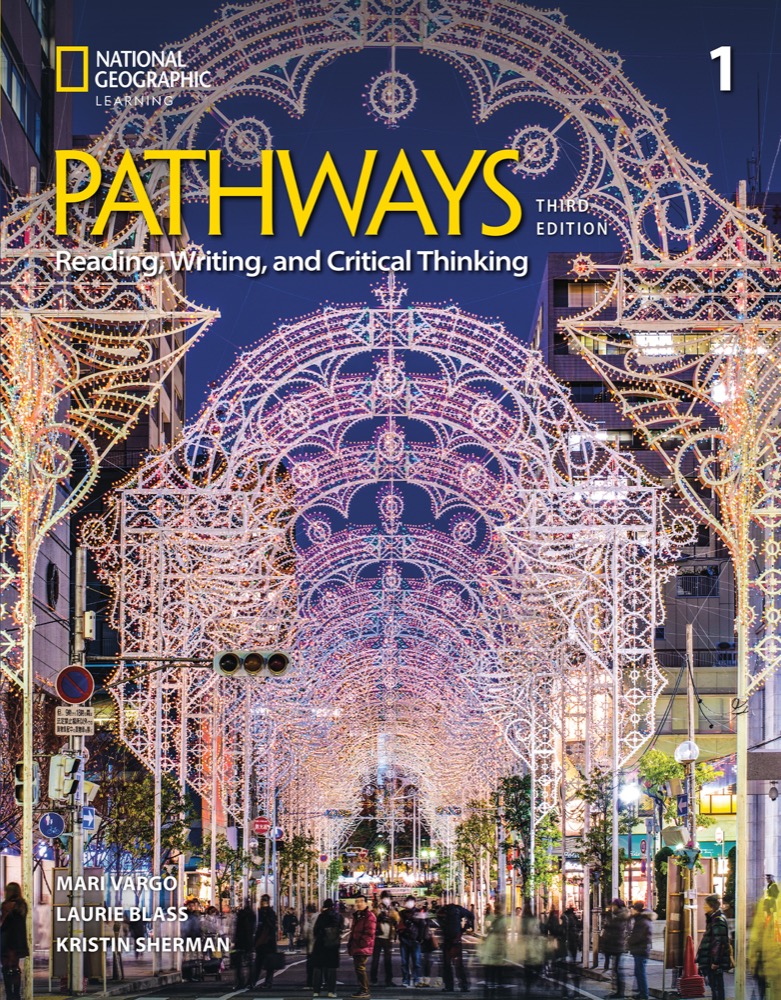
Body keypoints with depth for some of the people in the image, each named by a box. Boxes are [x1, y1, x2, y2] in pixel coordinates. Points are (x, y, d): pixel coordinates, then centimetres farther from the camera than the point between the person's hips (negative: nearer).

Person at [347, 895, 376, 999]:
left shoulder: (369, 916, -11)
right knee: (358, 968, 13)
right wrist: (350, 944, 20)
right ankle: (362, 989, 21)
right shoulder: (356, 916, 20)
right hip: (356, 948, 10)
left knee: (360, 968, -11)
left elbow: (369, 934, -18)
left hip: (363, 948, -10)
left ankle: (365, 990, -7)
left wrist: (360, 944, -19)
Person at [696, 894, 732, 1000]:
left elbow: (719, 942, -20)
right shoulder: (713, 919, 16)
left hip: (715, 960, -10)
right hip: (712, 959, 10)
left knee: (717, 986, -8)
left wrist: (715, 961, -21)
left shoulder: (718, 920, -15)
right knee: (714, 985, 12)